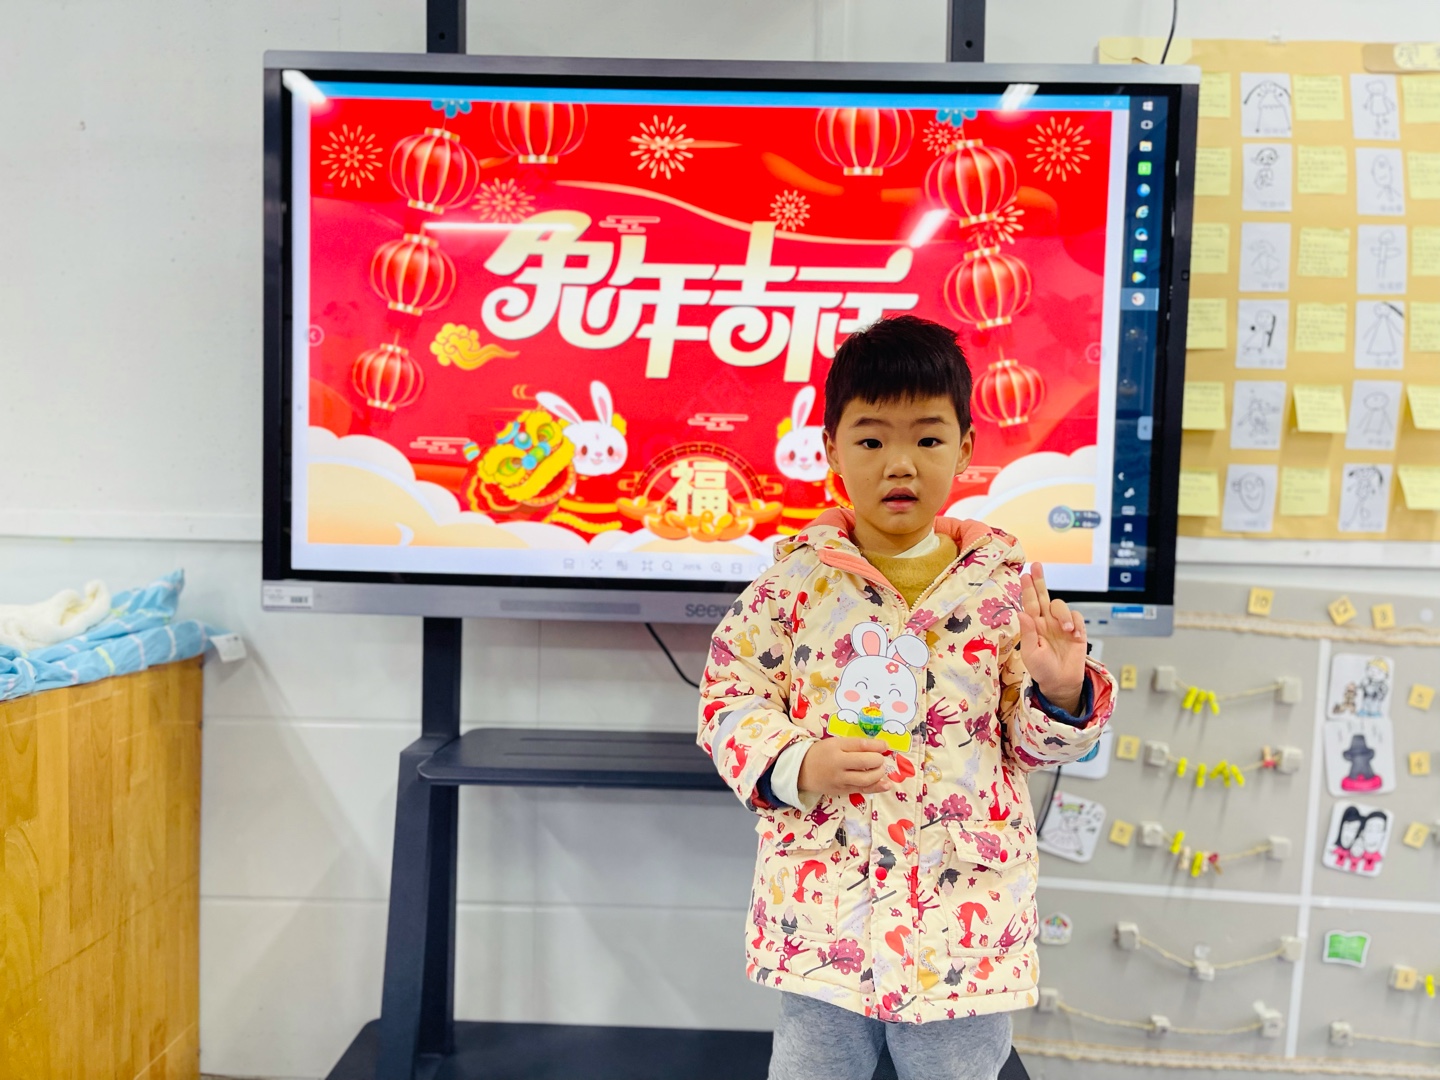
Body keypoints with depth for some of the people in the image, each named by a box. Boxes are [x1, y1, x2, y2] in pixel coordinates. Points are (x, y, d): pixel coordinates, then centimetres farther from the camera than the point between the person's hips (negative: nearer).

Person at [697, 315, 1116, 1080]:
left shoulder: (1004, 582, -4)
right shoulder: (796, 579, -7)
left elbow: (1034, 742, 3)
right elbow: (729, 697, -2)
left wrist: (1062, 691, -18)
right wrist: (797, 765, -17)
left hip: (964, 909, 1)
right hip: (824, 904, 0)